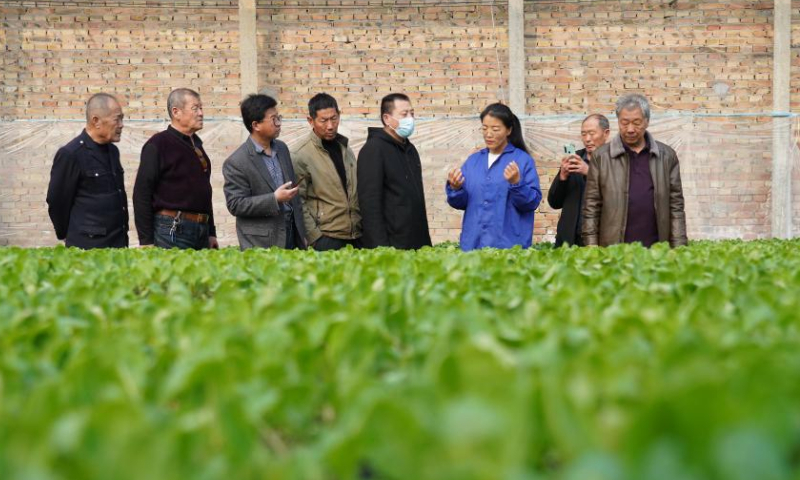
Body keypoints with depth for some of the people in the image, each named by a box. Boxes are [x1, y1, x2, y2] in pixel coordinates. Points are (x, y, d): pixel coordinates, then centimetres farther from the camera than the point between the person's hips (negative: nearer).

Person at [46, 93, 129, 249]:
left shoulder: (112, 151, 12)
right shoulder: (70, 154, -12)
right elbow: (57, 202, -5)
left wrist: (123, 235, 13)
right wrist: (67, 235, 6)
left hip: (118, 242, 7)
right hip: (88, 246, -7)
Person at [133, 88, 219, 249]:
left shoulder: (196, 145, 17)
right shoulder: (158, 144, -6)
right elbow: (141, 193, -10)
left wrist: (211, 233, 21)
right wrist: (146, 241, -14)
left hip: (201, 231, 7)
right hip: (172, 230, -7)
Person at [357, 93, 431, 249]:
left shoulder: (410, 149, 16)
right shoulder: (373, 149, -9)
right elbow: (369, 202, -16)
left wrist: (426, 242, 17)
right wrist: (380, 247, -23)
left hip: (417, 245, 8)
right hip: (390, 246, -8)